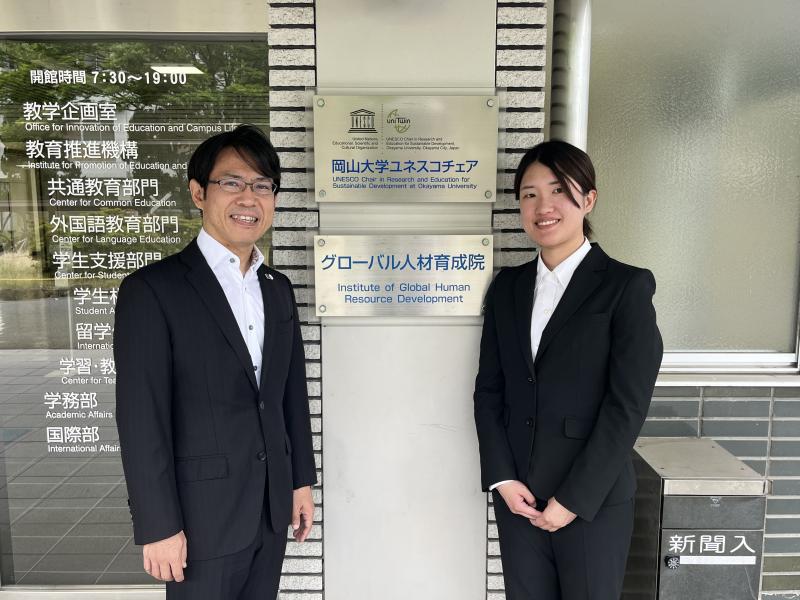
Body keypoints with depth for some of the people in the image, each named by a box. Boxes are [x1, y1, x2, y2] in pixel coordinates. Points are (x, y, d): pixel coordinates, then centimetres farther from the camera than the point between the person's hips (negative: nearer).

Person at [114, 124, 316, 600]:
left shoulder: (278, 289, 7)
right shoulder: (152, 289, -13)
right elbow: (141, 417, -14)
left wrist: (302, 480, 11)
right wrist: (159, 526, -13)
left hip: (272, 508, 6)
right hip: (203, 515, -5)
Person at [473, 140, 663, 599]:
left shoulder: (628, 286, -8)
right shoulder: (507, 287, 5)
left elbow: (627, 406, -12)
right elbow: (489, 389, 5)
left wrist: (573, 498, -12)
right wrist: (502, 478, -4)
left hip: (595, 500, -3)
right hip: (517, 495, 4)